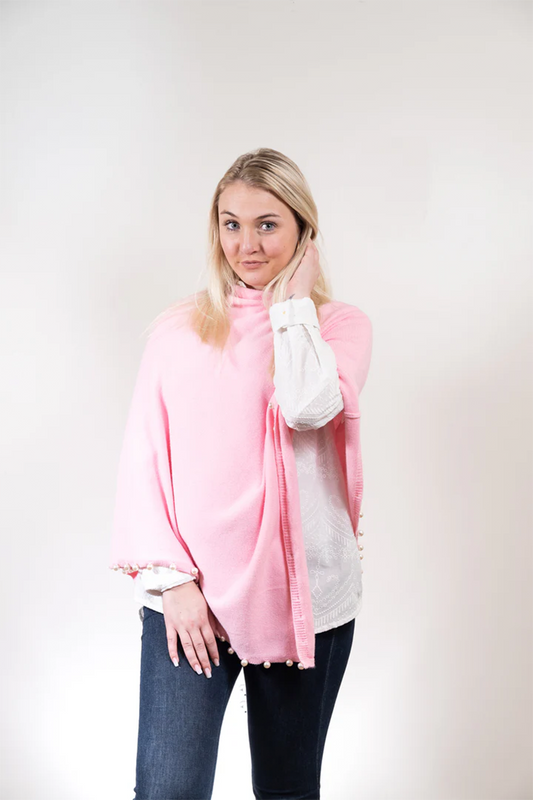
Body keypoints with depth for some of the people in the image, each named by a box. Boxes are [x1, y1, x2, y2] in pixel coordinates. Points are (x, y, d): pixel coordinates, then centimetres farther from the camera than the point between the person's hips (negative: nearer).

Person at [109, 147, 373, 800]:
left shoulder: (342, 324, 3)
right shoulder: (179, 328, 5)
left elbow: (308, 405, -19)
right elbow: (142, 458, 2)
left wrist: (293, 297, -7)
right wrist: (169, 577, -7)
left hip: (304, 595, 0)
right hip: (190, 596, 0)